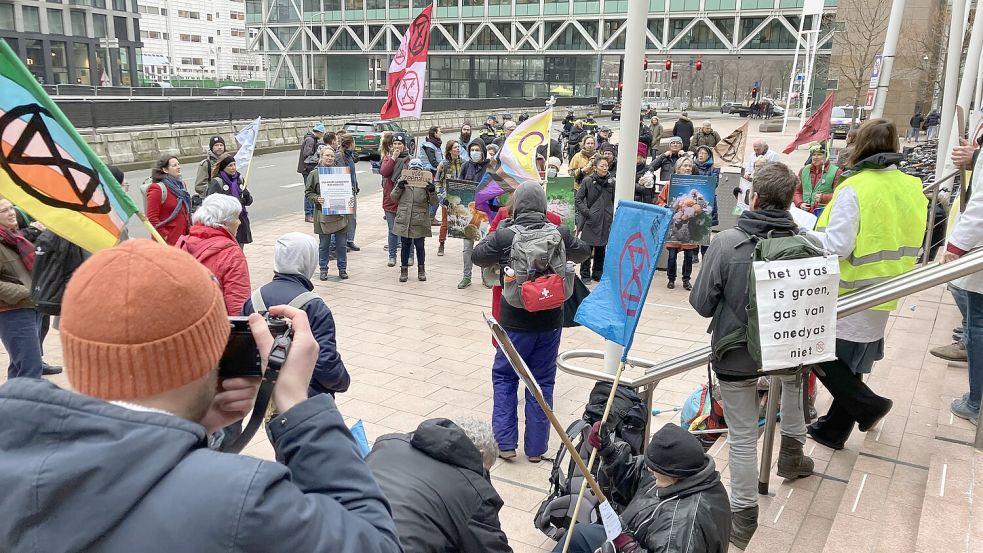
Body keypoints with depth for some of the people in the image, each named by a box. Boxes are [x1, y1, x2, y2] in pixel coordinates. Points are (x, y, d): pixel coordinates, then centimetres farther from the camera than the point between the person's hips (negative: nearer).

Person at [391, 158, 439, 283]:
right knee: (405, 246, 10)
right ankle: (404, 270, 21)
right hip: (404, 220, 1)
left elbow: (434, 203, 0)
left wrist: (432, 192, -18)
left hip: (420, 222, -1)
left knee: (420, 246, 8)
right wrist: (398, 188, -10)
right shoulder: (403, 182, 4)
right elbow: (393, 198, 7)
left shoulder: (425, 184, 0)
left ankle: (421, 270, 24)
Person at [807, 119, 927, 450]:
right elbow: (910, 244, 13)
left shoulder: (854, 188, -19)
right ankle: (834, 429, 25)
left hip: (848, 296, -7)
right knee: (851, 364, 16)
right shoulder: (912, 188, 3)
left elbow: (837, 245, -22)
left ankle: (867, 405, 2)